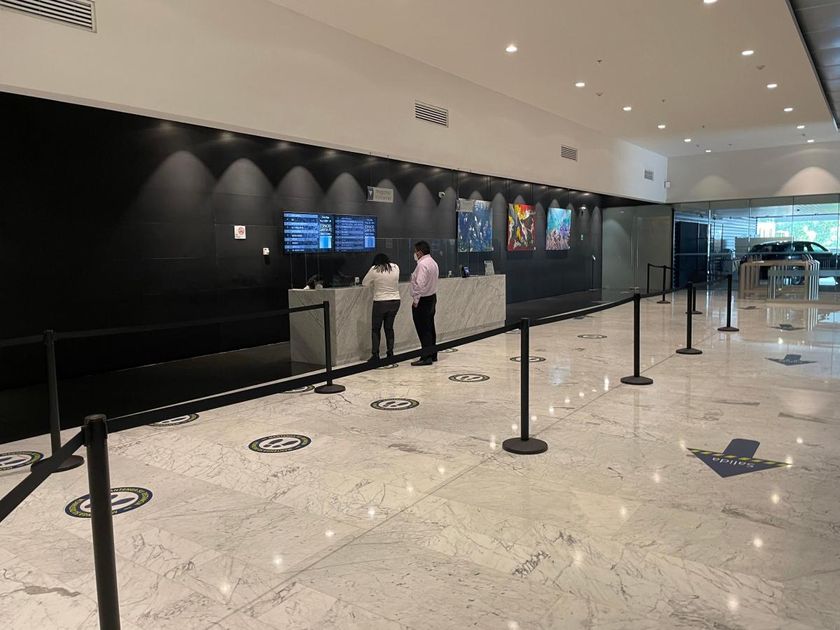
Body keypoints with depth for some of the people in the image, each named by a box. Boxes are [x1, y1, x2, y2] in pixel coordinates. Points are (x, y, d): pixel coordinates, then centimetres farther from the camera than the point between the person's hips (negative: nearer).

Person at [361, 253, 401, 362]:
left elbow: (364, 283, 0)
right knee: (389, 328, 15)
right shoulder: (396, 268, 0)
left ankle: (375, 355, 5)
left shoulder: (374, 270, -9)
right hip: (395, 301, 4)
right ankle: (390, 353, 16)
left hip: (380, 302, -4)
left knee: (375, 329, 7)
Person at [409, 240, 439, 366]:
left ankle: (426, 357, -3)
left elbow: (420, 284, -24)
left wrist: (415, 300, -18)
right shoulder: (433, 262, 12)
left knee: (423, 330, -5)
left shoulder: (422, 264, -19)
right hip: (432, 298, 10)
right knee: (430, 328, 16)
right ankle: (432, 354, 23)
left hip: (422, 300, -10)